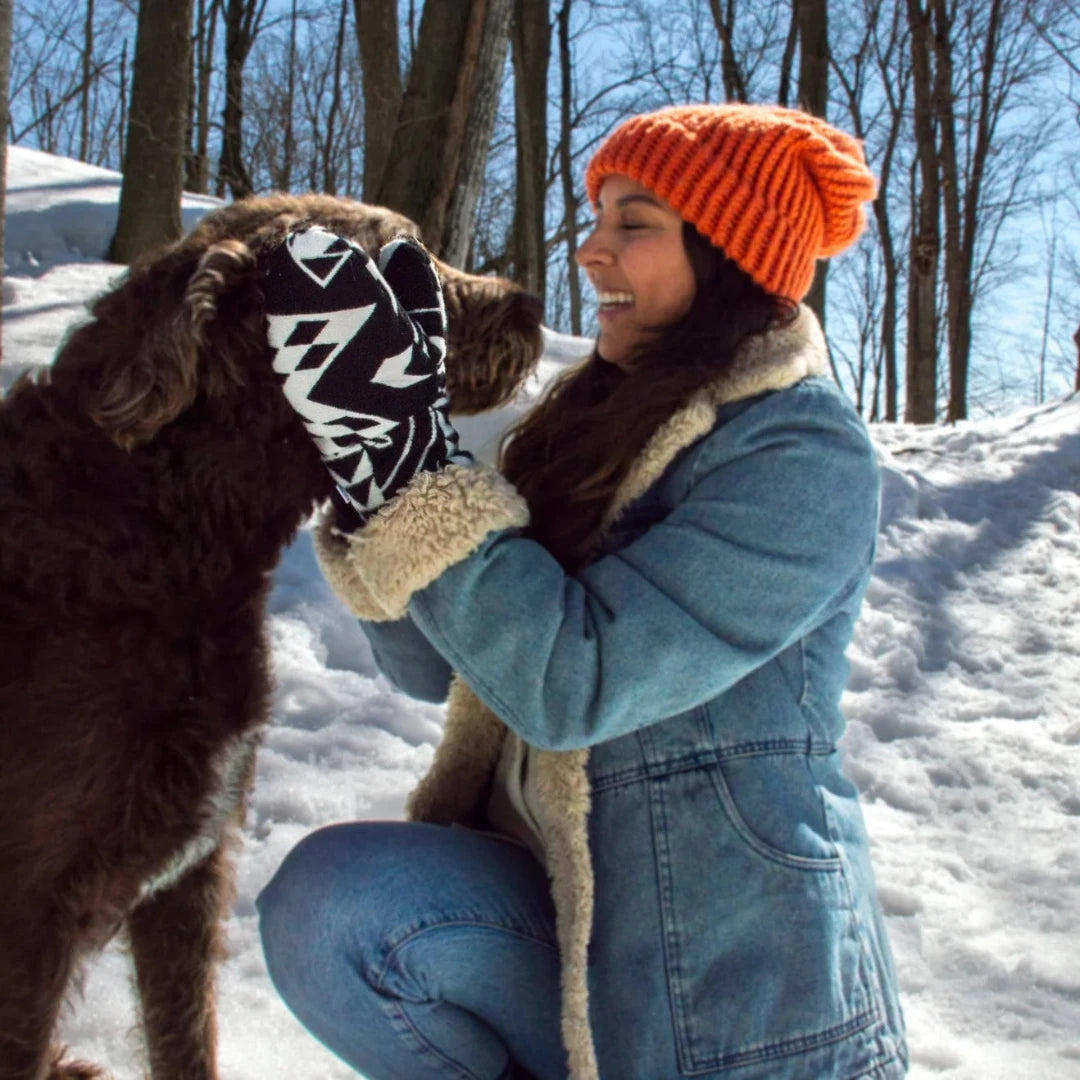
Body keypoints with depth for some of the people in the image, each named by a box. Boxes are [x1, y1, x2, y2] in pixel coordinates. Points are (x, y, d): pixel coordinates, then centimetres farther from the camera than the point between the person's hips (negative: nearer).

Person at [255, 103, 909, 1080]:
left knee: (346, 904, -23)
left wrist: (401, 454, -24)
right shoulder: (604, 423, 8)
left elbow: (570, 681, -24)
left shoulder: (804, 455, -13)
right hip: (572, 901, 7)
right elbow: (438, 666, 5)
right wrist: (380, 445, -6)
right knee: (327, 899, -16)